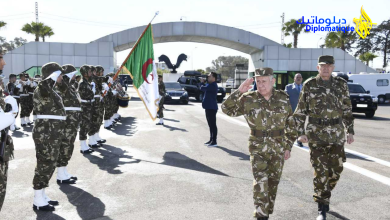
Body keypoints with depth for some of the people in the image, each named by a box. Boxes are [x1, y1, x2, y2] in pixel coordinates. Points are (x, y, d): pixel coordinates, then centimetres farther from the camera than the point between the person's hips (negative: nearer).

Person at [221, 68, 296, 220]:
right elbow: (227, 109, -11)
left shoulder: (283, 99, -4)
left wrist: (288, 147, 3)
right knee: (261, 182, -15)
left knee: (273, 183, 11)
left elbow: (290, 125, 4)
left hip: (278, 149, 2)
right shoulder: (248, 99, -8)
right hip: (258, 148, -2)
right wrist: (239, 91, -20)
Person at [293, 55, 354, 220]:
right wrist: (301, 132, -7)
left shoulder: (341, 84, 4)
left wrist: (350, 131, 5)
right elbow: (300, 111, 0)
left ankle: (324, 196, 34)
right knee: (321, 171, -4)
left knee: (336, 169, 7)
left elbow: (347, 110, 10)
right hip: (316, 134, -3)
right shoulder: (309, 85, -3)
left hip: (336, 134, 3)